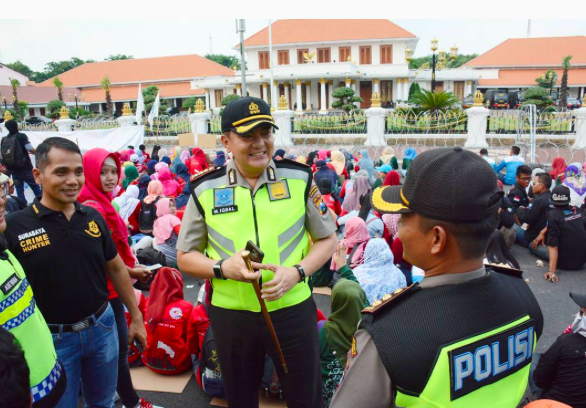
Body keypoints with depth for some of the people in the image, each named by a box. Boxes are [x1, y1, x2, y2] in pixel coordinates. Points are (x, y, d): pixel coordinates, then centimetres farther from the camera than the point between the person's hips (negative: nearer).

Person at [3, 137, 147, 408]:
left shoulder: (94, 218, -2)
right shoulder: (14, 226, -14)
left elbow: (116, 268, 7)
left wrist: (136, 317, 10)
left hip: (102, 327, 3)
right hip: (52, 339, -3)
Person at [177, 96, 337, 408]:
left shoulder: (300, 178, -6)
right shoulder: (205, 190, -6)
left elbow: (327, 238, 3)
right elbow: (185, 256, 3)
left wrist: (297, 272, -15)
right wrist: (222, 268, -18)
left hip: (292, 310, 0)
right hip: (231, 315, 1)